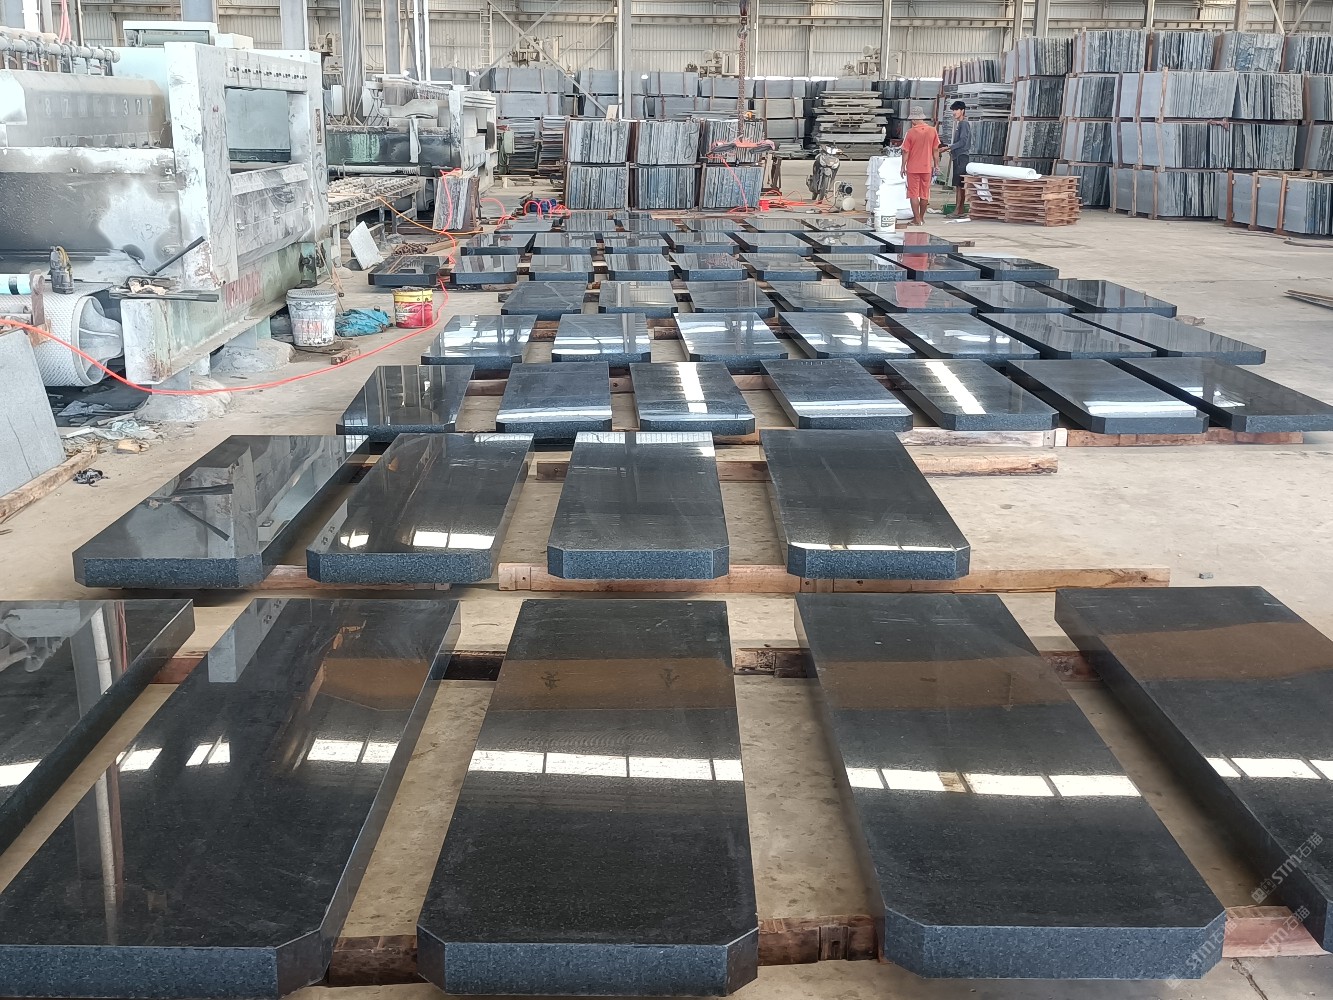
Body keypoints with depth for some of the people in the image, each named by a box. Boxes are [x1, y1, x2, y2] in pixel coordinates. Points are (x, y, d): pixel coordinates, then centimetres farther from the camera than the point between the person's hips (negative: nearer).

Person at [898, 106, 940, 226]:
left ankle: (917, 219, -1)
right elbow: (935, 150, 3)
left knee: (913, 194, 3)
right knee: (925, 194, 13)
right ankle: (921, 218, 21)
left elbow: (906, 151, -8)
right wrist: (936, 165, 12)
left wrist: (903, 167, 1)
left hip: (913, 168, -3)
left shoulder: (910, 132, -11)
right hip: (927, 167, 3)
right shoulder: (932, 131, -3)